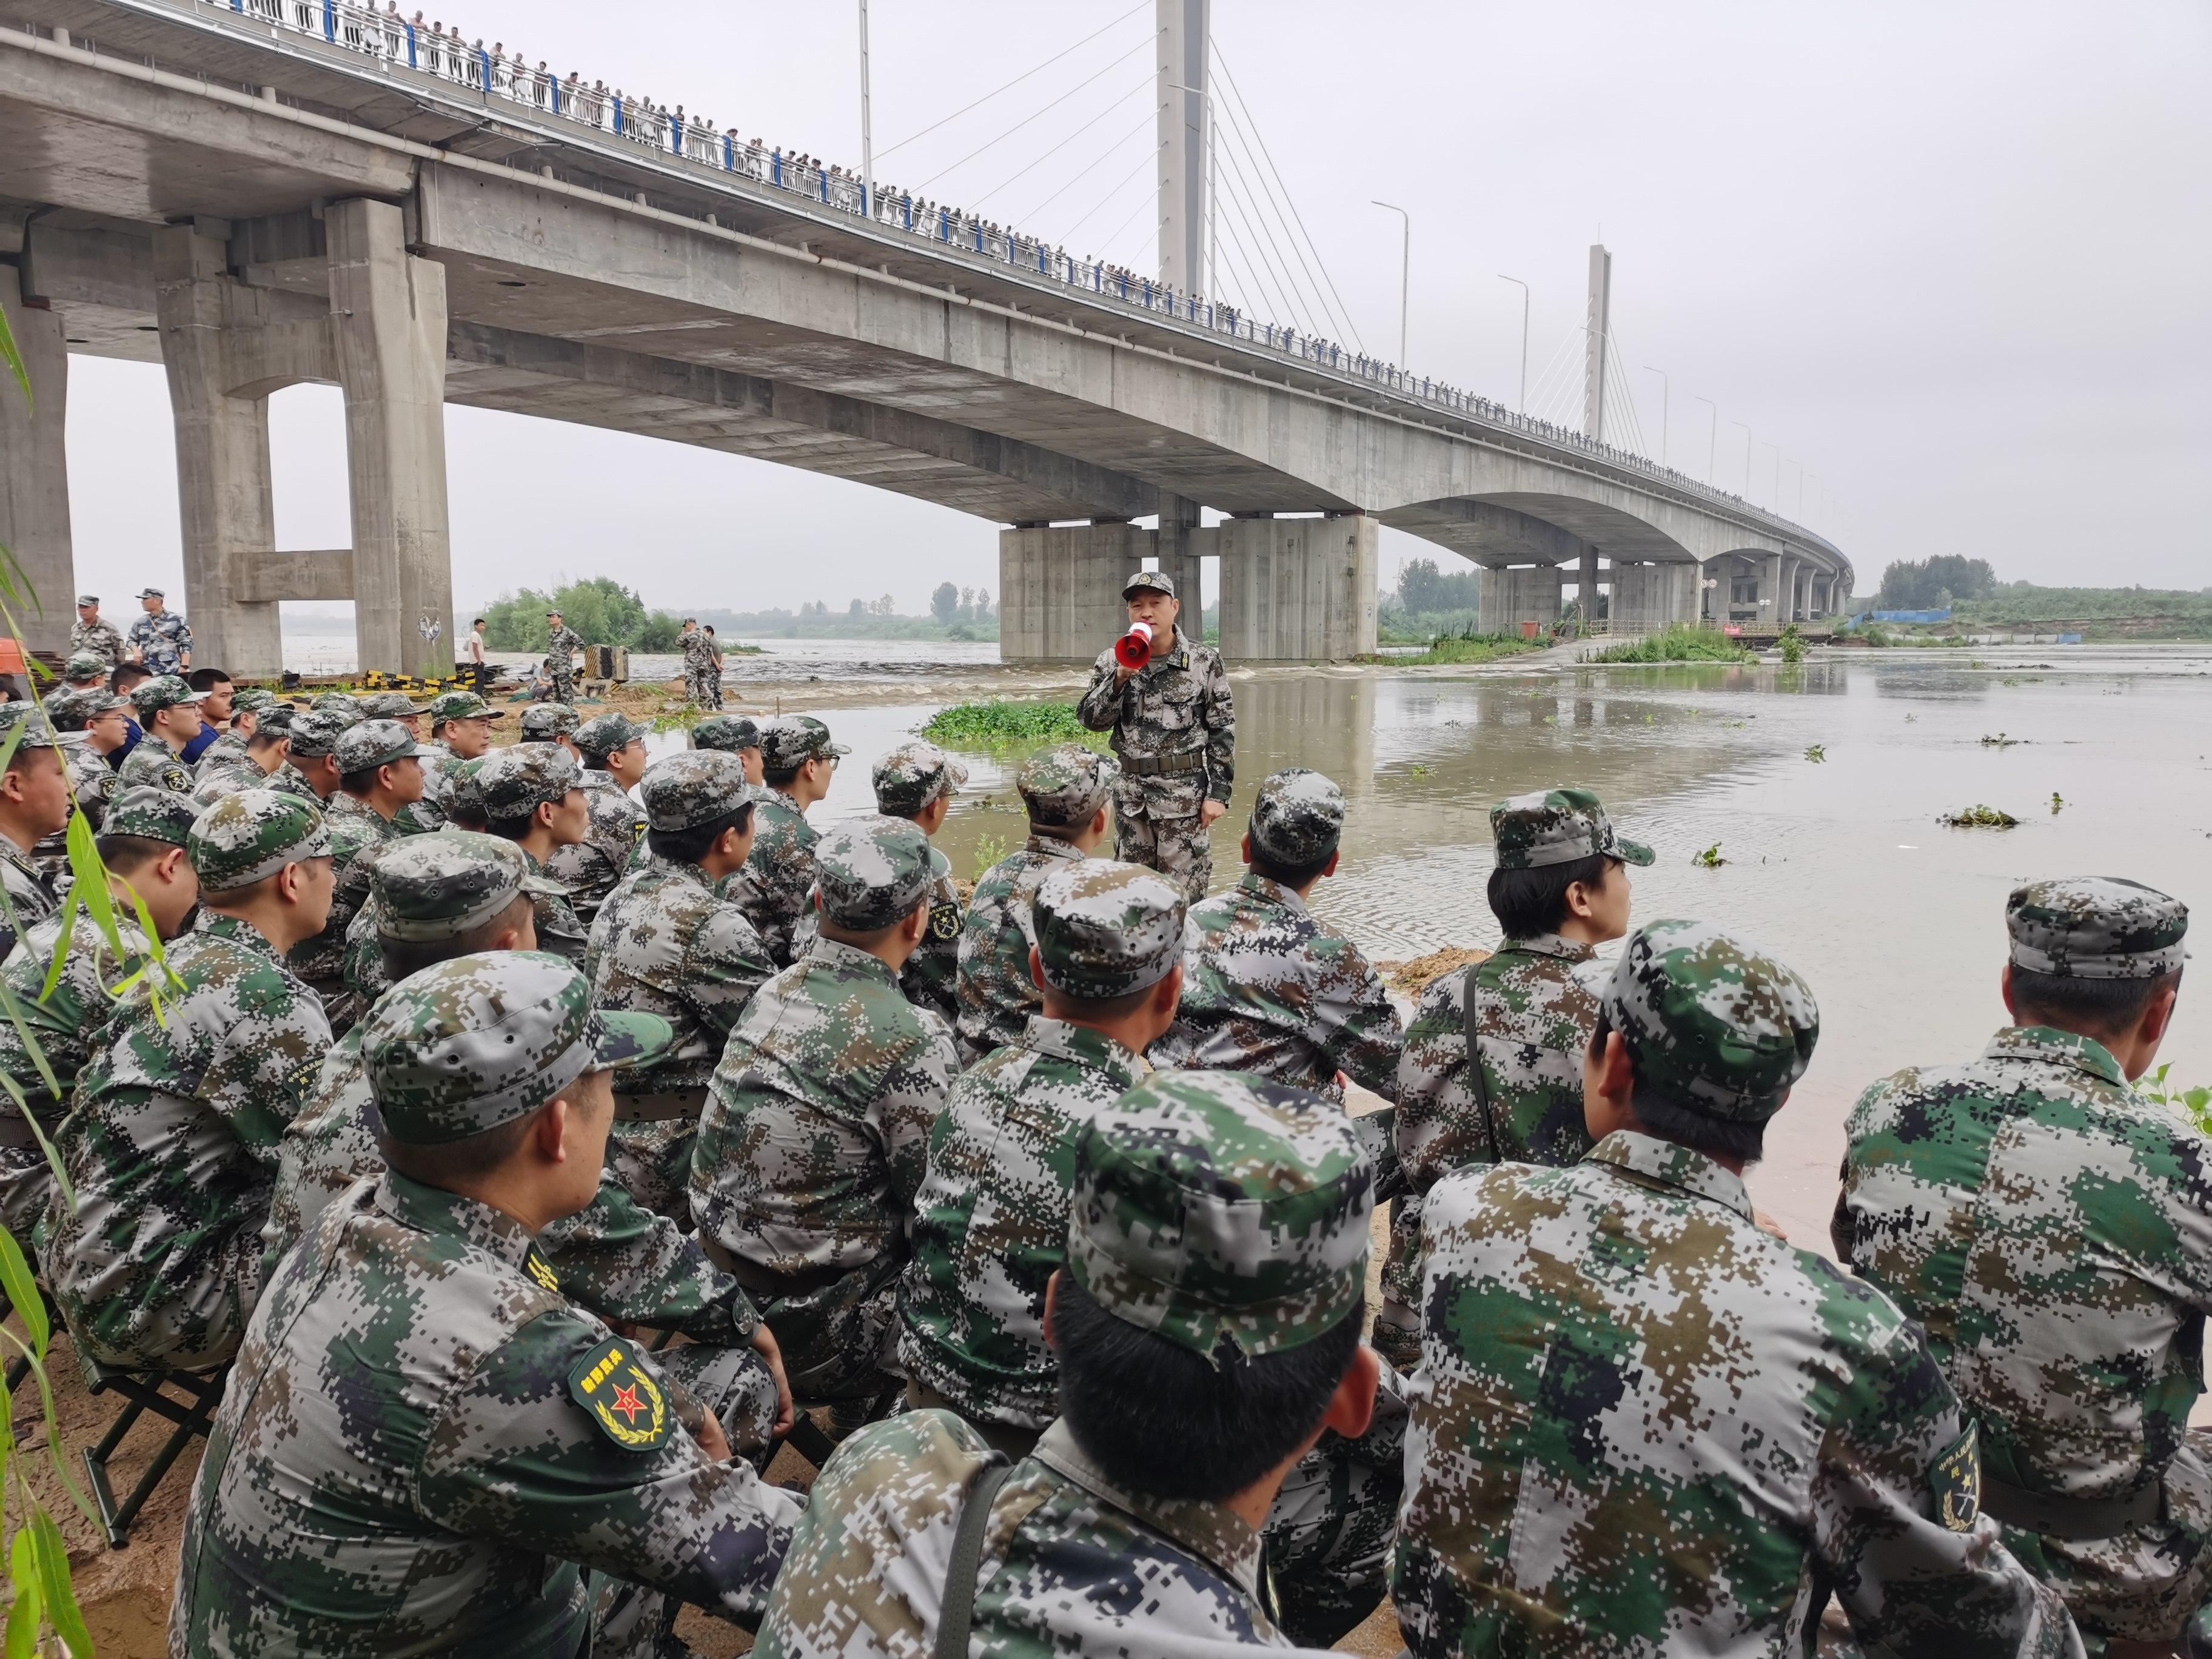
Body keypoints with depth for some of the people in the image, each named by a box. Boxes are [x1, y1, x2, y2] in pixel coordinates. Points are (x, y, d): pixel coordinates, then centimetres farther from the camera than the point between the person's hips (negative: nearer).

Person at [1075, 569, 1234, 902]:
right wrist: (1120, 678, -18)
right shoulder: (1112, 661, 5)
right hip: (1130, 796, 4)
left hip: (1185, 796, -4)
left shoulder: (1205, 662, -3)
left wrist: (1218, 794, -7)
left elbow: (1223, 733, -2)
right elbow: (1092, 719, -3)